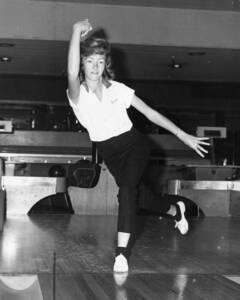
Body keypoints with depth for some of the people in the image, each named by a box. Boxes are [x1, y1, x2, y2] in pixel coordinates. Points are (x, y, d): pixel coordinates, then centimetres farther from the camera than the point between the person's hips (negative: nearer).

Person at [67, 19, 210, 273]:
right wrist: (77, 32, -36)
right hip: (109, 153, 1)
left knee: (127, 189, -27)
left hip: (133, 144, -1)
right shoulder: (77, 95, -14)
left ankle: (121, 252, -27)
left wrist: (183, 136, -6)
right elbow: (72, 73, -39)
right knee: (140, 197, 12)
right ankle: (175, 211, 46)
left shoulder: (117, 89, -9)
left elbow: (150, 112, -4)